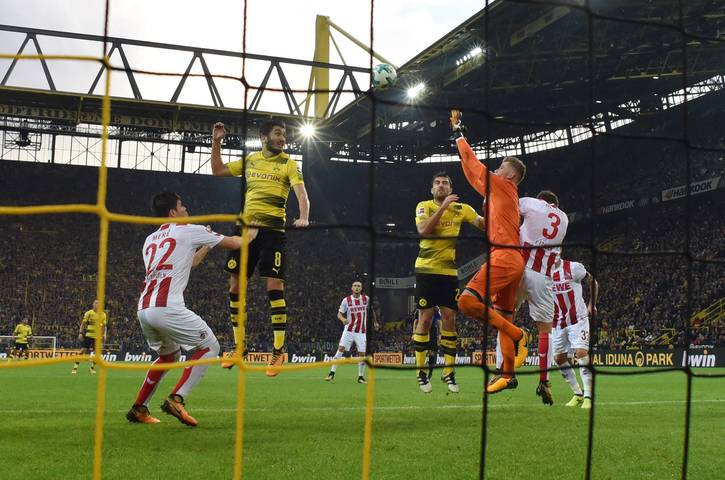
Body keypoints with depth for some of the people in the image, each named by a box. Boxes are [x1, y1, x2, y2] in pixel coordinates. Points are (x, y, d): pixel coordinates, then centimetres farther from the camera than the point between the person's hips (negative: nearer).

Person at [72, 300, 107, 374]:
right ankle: (75, 367, -1)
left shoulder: (103, 315, 7)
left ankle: (92, 367, 19)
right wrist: (81, 333, -7)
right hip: (88, 335, -3)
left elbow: (105, 326, 11)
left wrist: (104, 334, -1)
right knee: (83, 350, -8)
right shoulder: (88, 313, -1)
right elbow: (83, 323, 1)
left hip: (98, 336, 3)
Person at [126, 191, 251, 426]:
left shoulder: (150, 240, 25)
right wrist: (251, 235, 33)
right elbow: (234, 243, 14)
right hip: (167, 308, -8)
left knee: (169, 355, 28)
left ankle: (138, 408, 26)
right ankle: (176, 399, -7)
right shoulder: (189, 231, 5)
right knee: (209, 347, 8)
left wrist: (206, 244, 42)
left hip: (143, 309, 8)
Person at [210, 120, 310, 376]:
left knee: (274, 286, -12)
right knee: (235, 285, 4)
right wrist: (216, 141, 13)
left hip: (273, 230, -4)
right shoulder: (249, 160, 15)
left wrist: (303, 218, -29)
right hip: (246, 228, 5)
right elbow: (217, 170, 24)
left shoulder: (288, 163, 2)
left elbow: (301, 193, -10)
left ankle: (278, 350, -4)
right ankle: (239, 345, 18)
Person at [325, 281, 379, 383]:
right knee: (341, 349, -11)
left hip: (361, 332, 1)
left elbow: (371, 310, 18)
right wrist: (343, 319, -23)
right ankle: (332, 373, -6)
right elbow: (339, 313, -2)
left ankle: (361, 377, 14)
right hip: (349, 330, -1)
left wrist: (375, 322, 23)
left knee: (362, 354, 0)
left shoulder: (366, 299, 0)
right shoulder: (346, 300, -5)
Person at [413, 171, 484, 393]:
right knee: (425, 318, -2)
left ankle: (449, 372, 8)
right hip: (426, 269, -2)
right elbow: (423, 230, -20)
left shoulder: (461, 208, 5)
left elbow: (481, 223, -6)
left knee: (449, 318, 0)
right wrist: (443, 206, -23)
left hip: (449, 271, 2)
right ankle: (421, 371, 7)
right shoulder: (424, 206, -1)